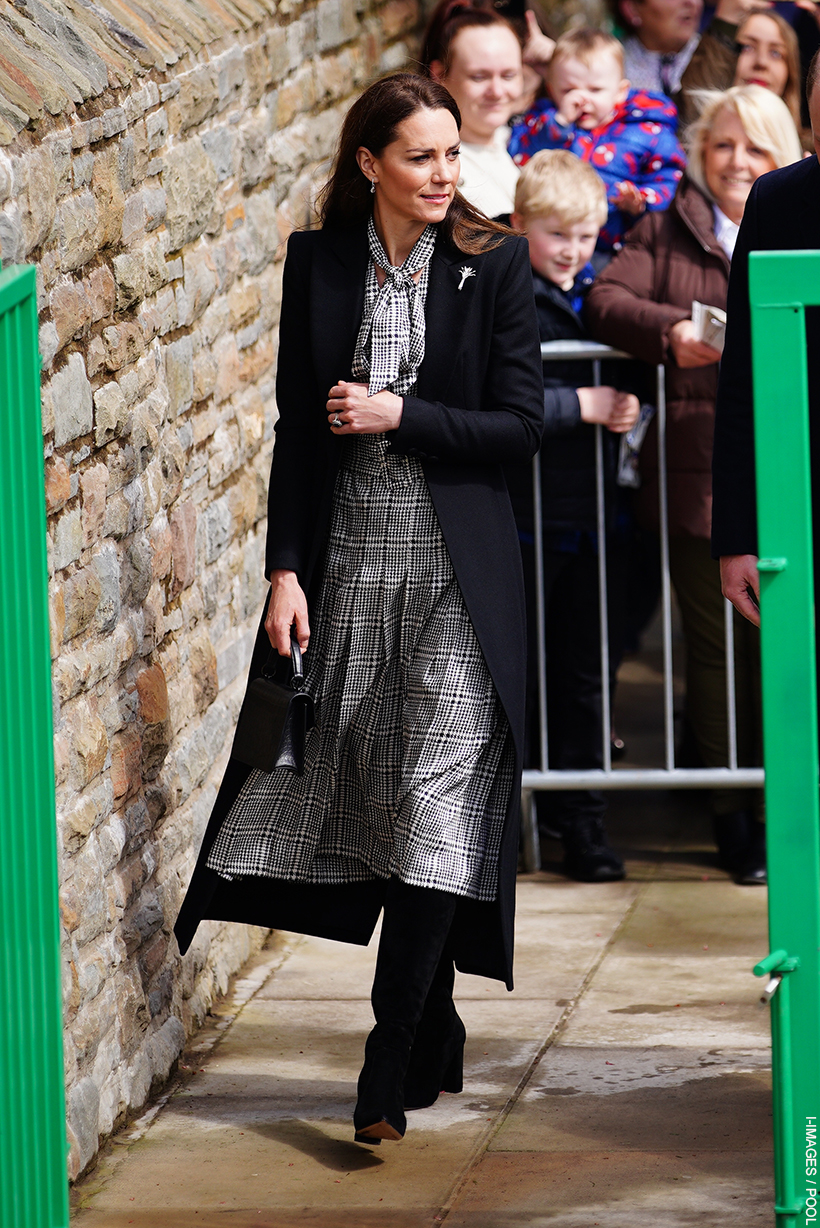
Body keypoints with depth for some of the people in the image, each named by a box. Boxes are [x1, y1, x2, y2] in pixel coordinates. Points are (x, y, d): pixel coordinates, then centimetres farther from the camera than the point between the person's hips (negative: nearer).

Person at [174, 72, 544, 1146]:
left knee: (435, 802, -8)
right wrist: (286, 570, -1)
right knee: (357, 794, 6)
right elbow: (298, 428, 5)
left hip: (456, 572, -3)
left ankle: (392, 1069, -6)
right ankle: (434, 1034, 22)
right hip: (347, 565, 3)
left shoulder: (494, 265, -2)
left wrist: (400, 417, -13)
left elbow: (521, 426, -3)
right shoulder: (319, 263, 4)